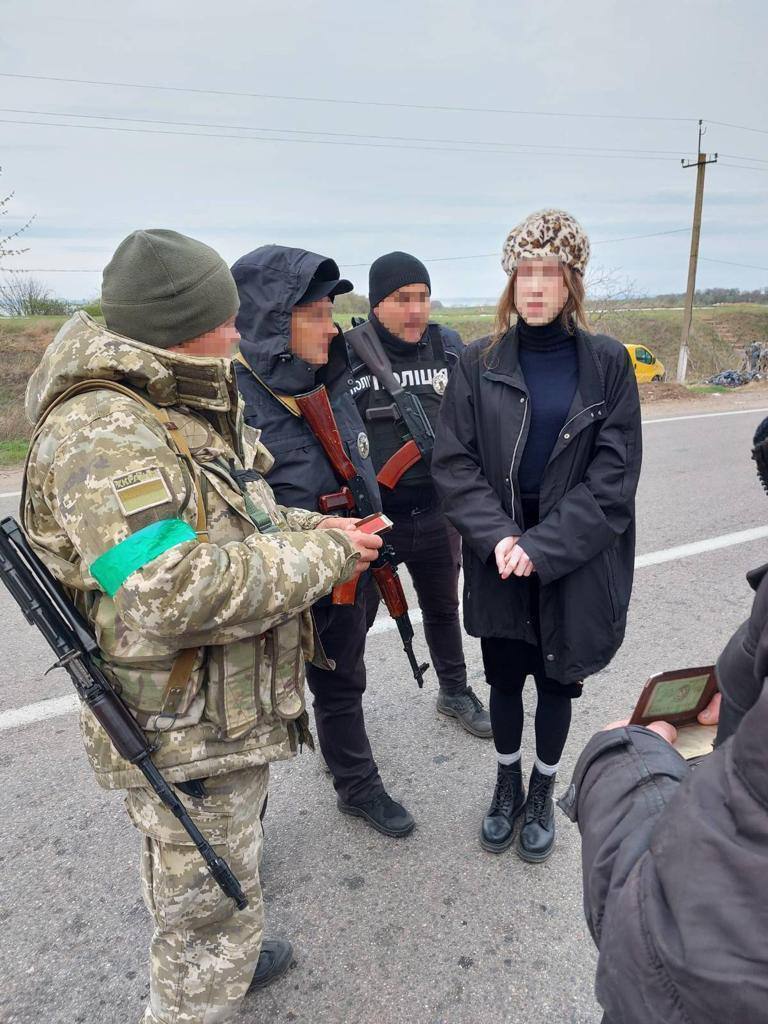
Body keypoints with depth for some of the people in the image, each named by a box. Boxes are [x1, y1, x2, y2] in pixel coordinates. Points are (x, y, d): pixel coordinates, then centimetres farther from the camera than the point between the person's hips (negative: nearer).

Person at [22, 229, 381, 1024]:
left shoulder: (185, 411, 6)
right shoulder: (100, 435, -27)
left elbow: (233, 518, 16)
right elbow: (173, 593, -36)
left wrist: (317, 530, -1)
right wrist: (322, 558, -25)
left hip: (223, 712, 10)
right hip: (188, 745, -10)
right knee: (209, 909, 12)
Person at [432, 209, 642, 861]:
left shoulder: (607, 363, -4)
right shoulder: (480, 363, -2)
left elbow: (613, 478, -9)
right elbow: (454, 463, -5)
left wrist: (542, 547, -17)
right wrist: (498, 536, -18)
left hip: (576, 563, -1)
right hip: (499, 562, 1)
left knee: (557, 682, 14)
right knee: (504, 678, 15)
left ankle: (543, 794, 39)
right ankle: (508, 785, 41)